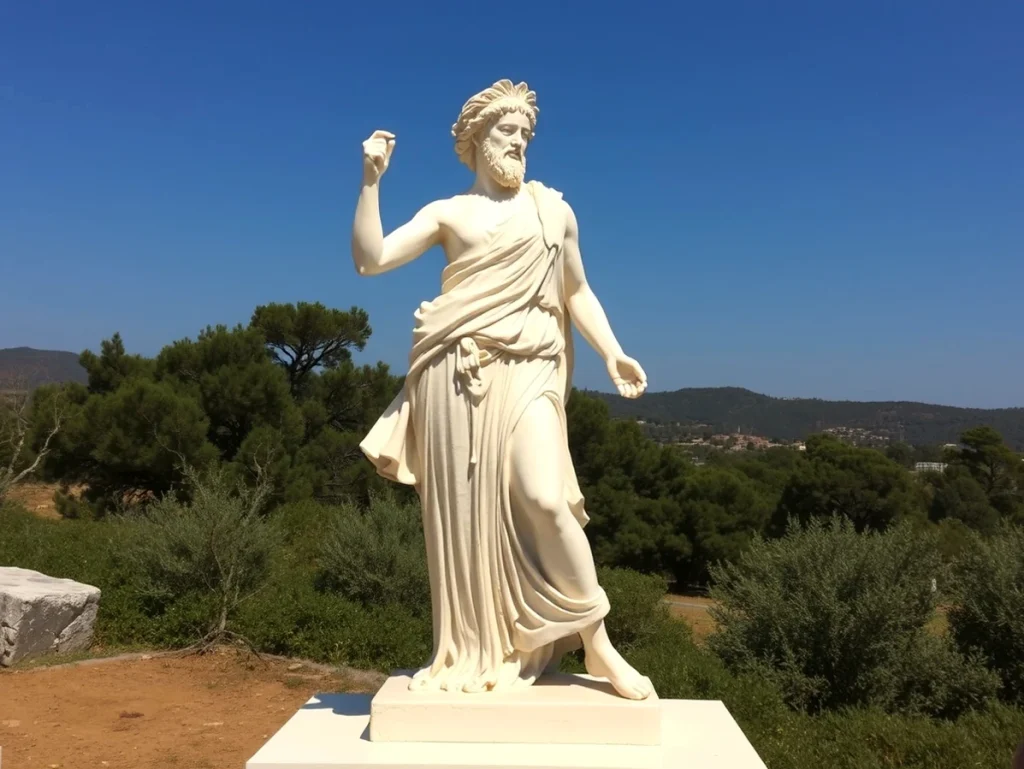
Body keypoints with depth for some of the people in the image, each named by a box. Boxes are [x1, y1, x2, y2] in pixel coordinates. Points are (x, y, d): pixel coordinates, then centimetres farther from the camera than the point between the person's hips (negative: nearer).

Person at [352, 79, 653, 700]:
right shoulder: (447, 213, 12)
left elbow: (577, 291, 20)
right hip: (457, 377, 1)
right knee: (463, 514, 1)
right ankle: (473, 653, 14)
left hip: (525, 372, 0)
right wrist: (372, 181, -6)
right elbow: (370, 259, 2)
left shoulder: (554, 209, 15)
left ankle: (598, 642, -5)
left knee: (545, 498, -20)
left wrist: (613, 353, 7)